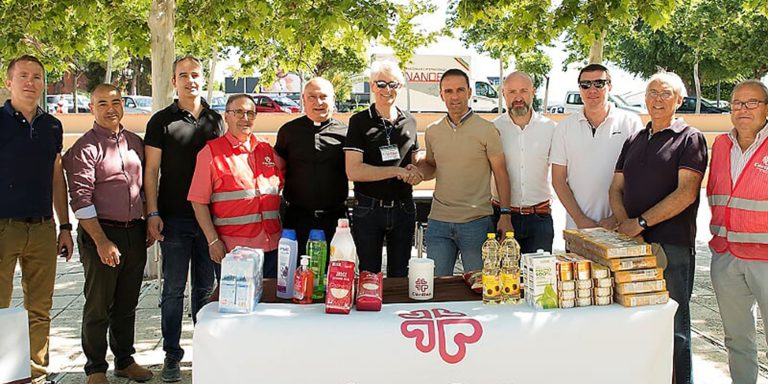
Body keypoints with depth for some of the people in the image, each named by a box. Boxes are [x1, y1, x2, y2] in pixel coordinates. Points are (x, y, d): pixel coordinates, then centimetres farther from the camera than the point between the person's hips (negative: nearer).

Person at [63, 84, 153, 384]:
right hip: (101, 234, -5)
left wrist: (150, 225, 12)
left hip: (135, 233, 5)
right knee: (98, 306, 4)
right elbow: (81, 199, -13)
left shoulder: (135, 142, 11)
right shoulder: (85, 148, -7)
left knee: (127, 304, 15)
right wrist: (102, 242, -18)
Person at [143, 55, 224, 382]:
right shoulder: (162, 121, 1)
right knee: (174, 289, 4)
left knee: (206, 288, 10)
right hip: (175, 220, -3)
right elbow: (151, 170, -1)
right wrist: (152, 214, -9)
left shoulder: (216, 120, 11)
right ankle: (172, 355, 14)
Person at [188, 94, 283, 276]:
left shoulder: (267, 150, 13)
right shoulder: (211, 152, -1)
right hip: (231, 249, -4)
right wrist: (213, 240, -11)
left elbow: (281, 189, 21)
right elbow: (199, 201, -5)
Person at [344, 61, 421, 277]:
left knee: (399, 275, 15)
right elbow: (353, 171, -15)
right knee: (369, 275, 9)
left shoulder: (409, 122, 8)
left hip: (404, 208, 4)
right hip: (368, 209, -3)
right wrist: (397, 171, -17)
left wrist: (415, 171, -3)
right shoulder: (359, 121, -6)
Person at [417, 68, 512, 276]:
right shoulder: (432, 131, 8)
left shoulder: (486, 130, -3)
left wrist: (505, 214, -7)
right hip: (438, 222, 3)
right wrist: (418, 170, -2)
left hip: (476, 222, -3)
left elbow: (500, 173, -1)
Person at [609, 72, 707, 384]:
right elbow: (616, 189, 13)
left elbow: (686, 193, -11)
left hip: (672, 245, -5)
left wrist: (641, 222, -15)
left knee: (673, 326, 2)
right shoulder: (634, 141, 17)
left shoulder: (690, 139, 0)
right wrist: (625, 226, -6)